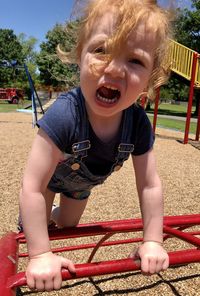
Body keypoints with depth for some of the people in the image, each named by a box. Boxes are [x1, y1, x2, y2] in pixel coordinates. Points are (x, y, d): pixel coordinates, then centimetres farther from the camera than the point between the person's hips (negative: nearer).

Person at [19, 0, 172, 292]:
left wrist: (152, 242, -22)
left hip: (82, 182, 4)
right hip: (48, 175, -3)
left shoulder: (138, 123, -33)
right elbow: (32, 189, -41)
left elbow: (150, 186, -23)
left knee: (68, 226, 26)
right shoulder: (64, 114, -46)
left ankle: (57, 212, 60)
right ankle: (28, 224, 43)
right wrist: (40, 255, -37)